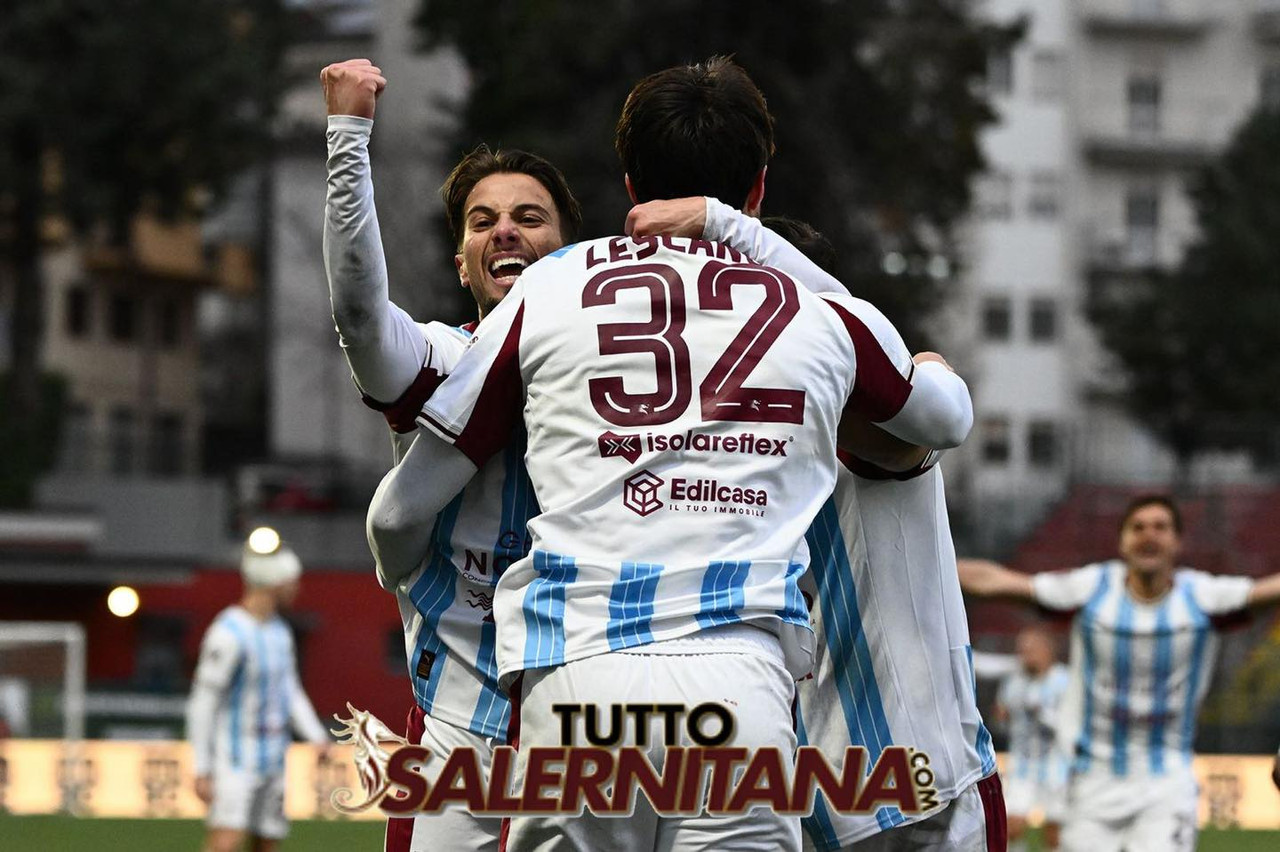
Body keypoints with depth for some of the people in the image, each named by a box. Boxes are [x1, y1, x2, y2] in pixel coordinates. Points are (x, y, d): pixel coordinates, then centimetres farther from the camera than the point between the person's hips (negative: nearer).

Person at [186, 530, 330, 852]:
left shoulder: (279, 632, 10)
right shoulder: (229, 634, -18)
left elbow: (291, 695, 14)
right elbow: (202, 705, -16)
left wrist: (318, 738, -2)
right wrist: (202, 771, -17)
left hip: (271, 762, 8)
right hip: (233, 762, -8)